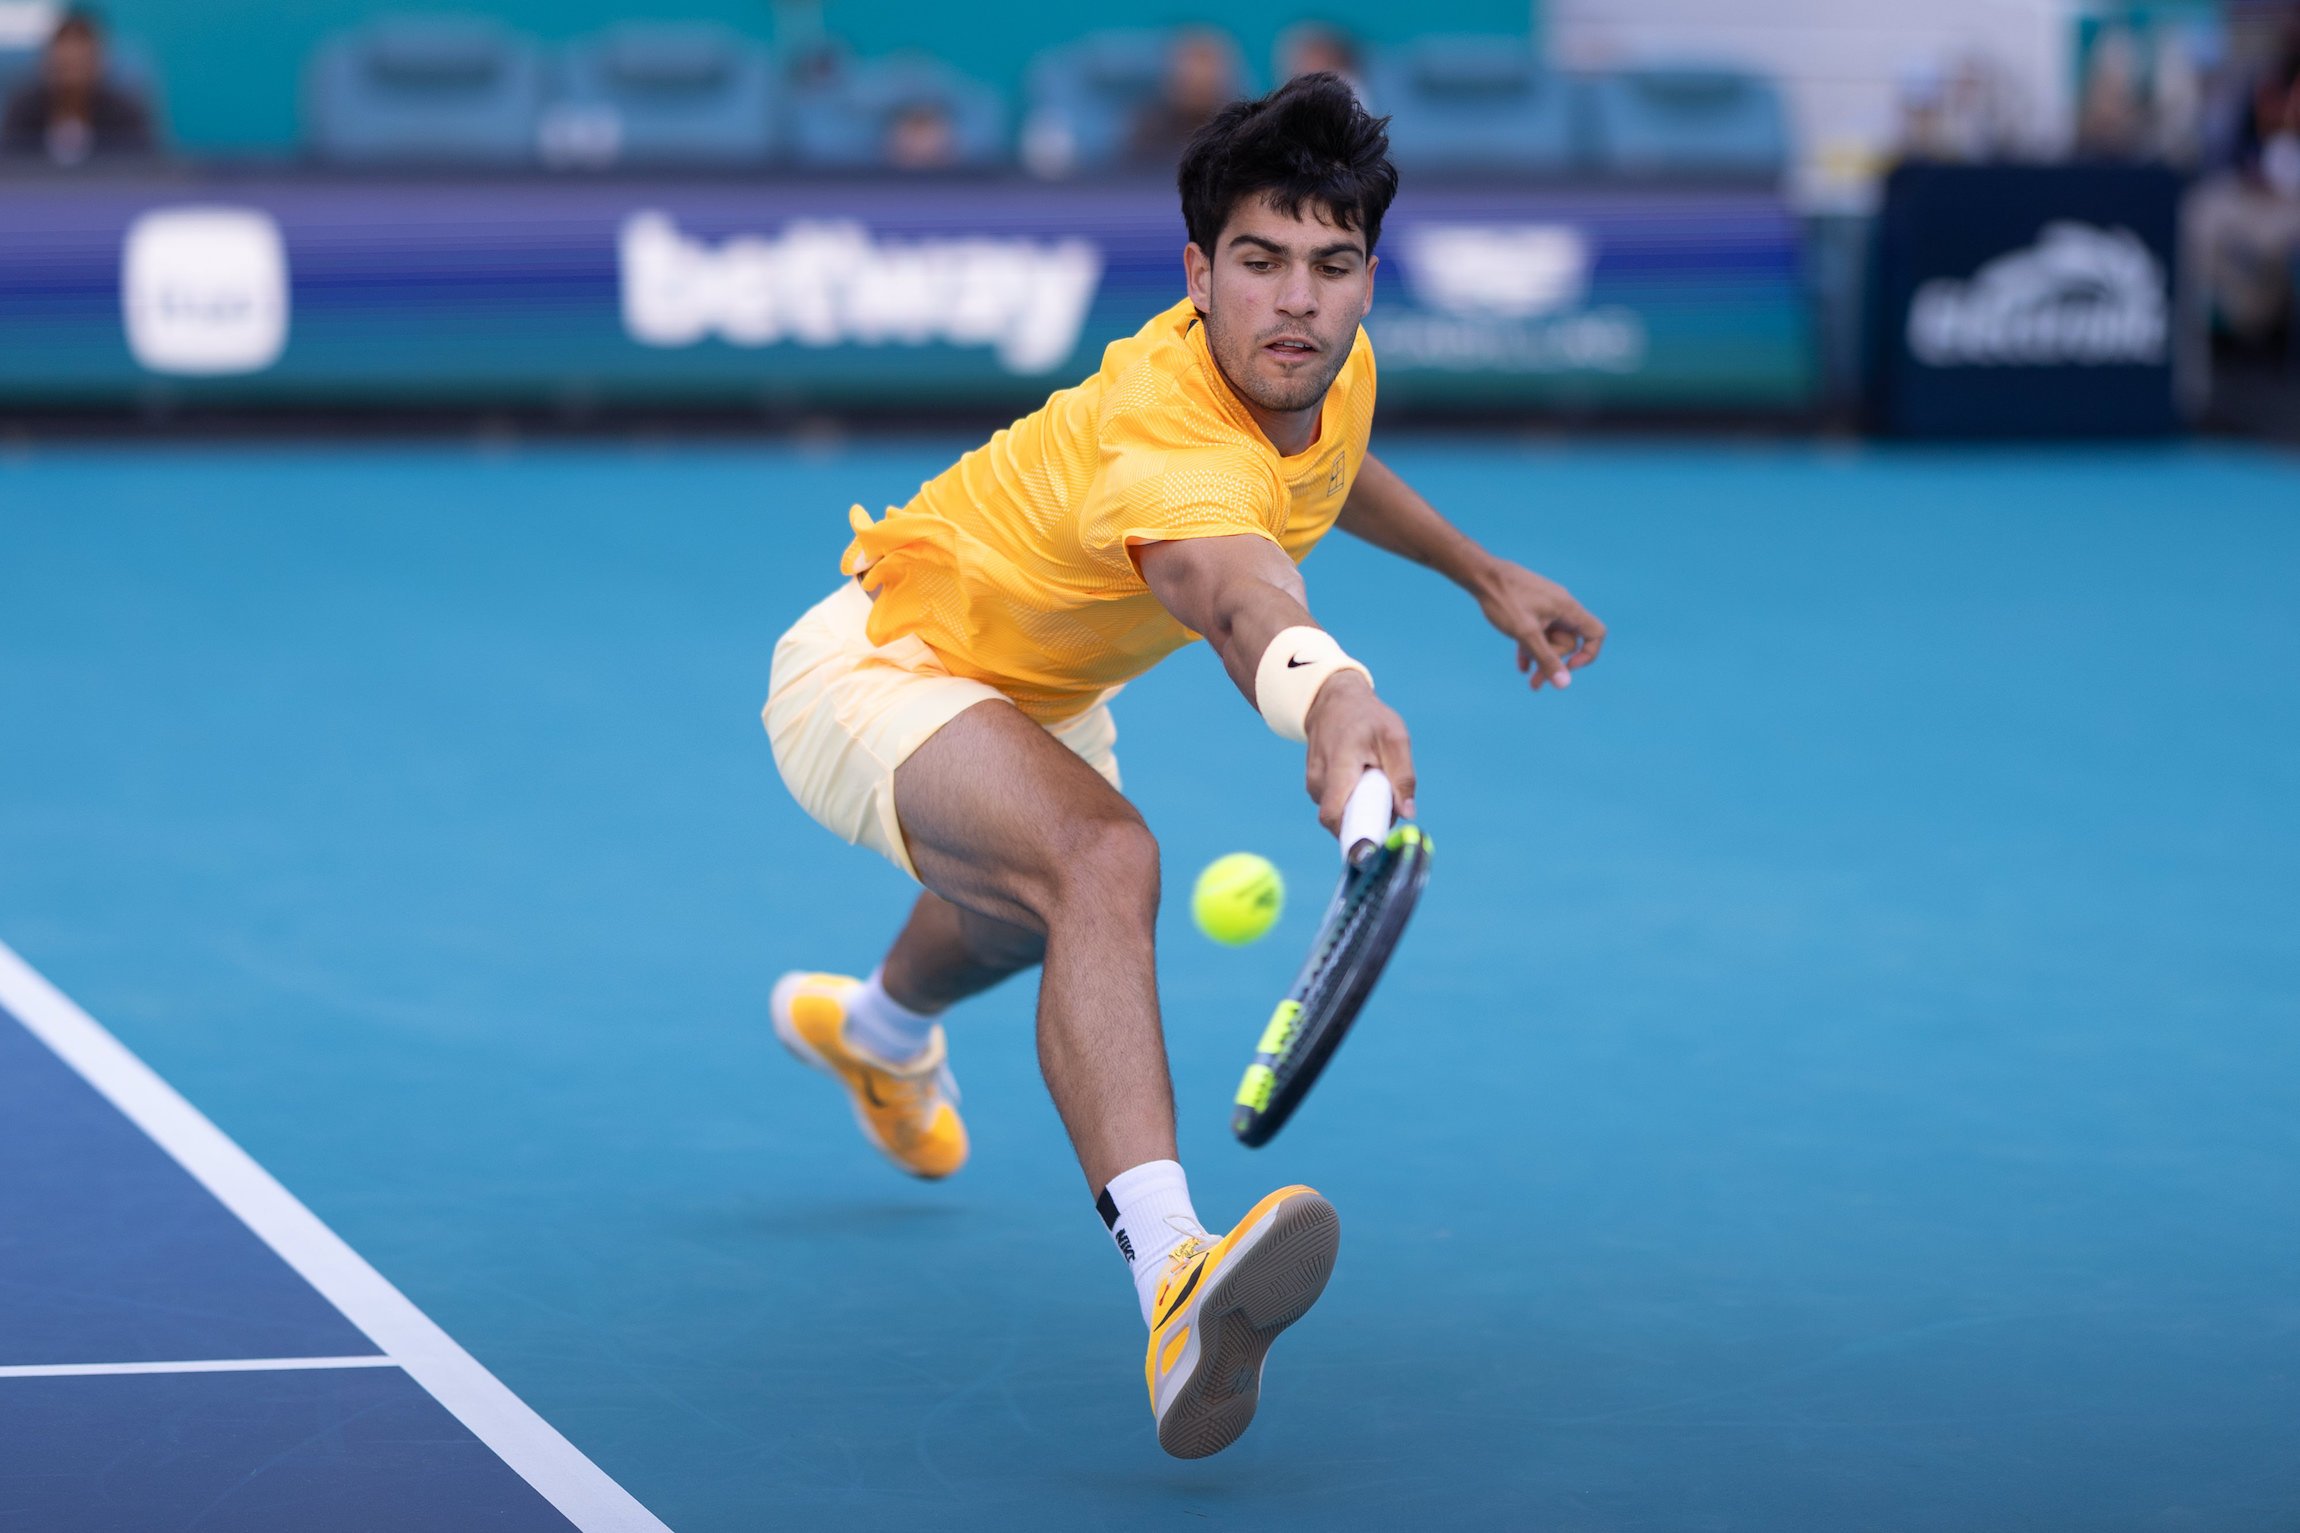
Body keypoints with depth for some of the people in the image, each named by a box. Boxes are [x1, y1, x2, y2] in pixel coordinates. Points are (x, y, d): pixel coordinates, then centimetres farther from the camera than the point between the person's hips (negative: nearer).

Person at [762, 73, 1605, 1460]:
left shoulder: (1330, 364, -13)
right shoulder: (1168, 441, -41)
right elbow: (1237, 593, -65)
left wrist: (1485, 575, 21)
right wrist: (1333, 700, -86)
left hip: (1035, 685, 10)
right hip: (878, 671, -10)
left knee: (1039, 906, 39)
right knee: (1103, 860, -40)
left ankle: (876, 1028, 76)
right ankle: (1173, 1279, -55)